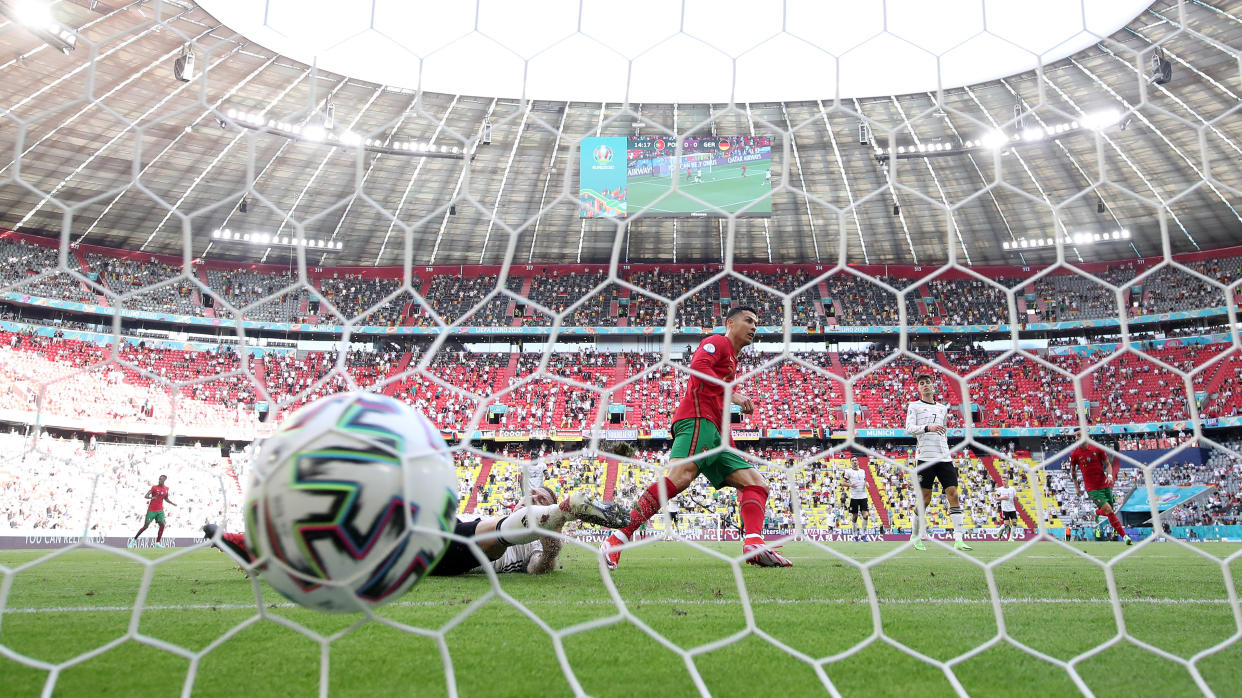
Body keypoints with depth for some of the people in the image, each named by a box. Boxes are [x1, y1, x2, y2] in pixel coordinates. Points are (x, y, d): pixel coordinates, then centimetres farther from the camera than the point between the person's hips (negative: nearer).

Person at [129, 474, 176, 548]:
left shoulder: (166, 489, 7)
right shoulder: (154, 487, -7)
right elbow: (146, 496, -15)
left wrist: (172, 503, 9)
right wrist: (151, 497, -36)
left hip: (160, 510, 4)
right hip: (151, 510, -4)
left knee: (162, 525, -11)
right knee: (145, 526, -1)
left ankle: (158, 543, -4)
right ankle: (134, 539, 18)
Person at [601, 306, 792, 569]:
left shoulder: (731, 360, 37)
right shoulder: (718, 342, 10)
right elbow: (697, 366, -13)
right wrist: (732, 393, -15)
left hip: (714, 435, 10)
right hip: (697, 419, -10)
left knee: (756, 484, -1)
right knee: (680, 476, -30)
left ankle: (753, 543, -24)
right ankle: (617, 539, -35)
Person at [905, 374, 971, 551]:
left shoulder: (942, 408, 21)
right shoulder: (914, 406, 6)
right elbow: (909, 428, -7)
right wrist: (928, 428, -23)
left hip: (944, 457, 4)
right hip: (925, 457, -4)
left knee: (953, 495, -7)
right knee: (925, 499, -2)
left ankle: (958, 539, -9)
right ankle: (916, 537, 13)